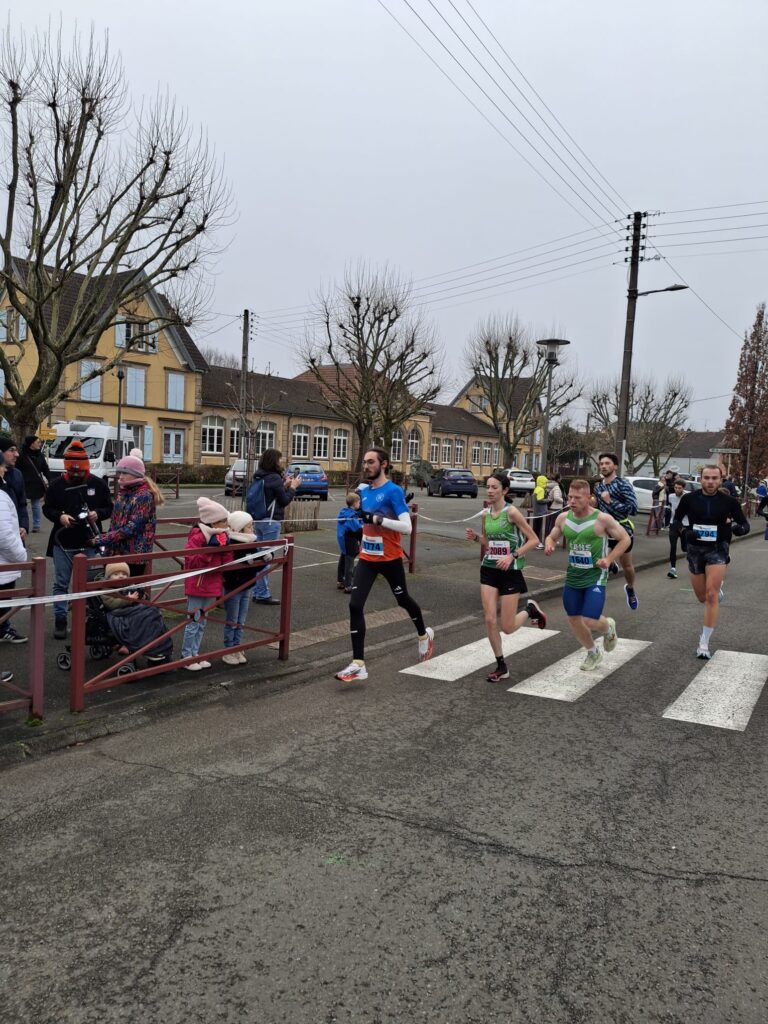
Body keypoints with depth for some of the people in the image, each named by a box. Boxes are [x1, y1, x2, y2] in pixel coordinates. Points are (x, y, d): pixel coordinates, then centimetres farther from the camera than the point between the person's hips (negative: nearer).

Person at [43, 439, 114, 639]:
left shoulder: (98, 484, -1)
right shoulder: (57, 484, -2)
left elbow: (109, 508, 6)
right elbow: (47, 508, 5)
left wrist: (97, 514, -16)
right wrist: (59, 516, -15)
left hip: (90, 543, 0)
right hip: (63, 542, 0)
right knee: (61, 583, 6)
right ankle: (60, 620, 16)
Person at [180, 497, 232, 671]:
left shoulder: (220, 537, 9)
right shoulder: (197, 537, -17)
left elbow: (226, 563, 7)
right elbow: (192, 562, -24)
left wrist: (225, 546, -8)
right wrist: (210, 549, -27)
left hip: (212, 587, 8)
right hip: (197, 587, -8)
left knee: (202, 624, 16)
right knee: (193, 623, -1)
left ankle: (195, 655, 25)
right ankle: (187, 658, 9)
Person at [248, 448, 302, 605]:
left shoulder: (259, 477, 11)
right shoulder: (274, 478, -14)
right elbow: (284, 500, -9)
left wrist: (285, 485, 13)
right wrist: (293, 487, 3)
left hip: (259, 520, 9)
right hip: (271, 521, -9)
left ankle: (257, 592, 20)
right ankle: (263, 594, 1)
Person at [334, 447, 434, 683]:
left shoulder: (394, 491, -16)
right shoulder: (364, 491, 5)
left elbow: (407, 527, -24)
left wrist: (378, 519, -30)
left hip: (390, 559, -5)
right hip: (366, 558, 5)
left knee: (403, 600, 17)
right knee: (355, 605, -9)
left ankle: (424, 635, 47)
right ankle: (358, 665, -6)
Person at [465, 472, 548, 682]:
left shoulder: (511, 512, -14)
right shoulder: (486, 514, 5)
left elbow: (534, 540, -13)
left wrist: (513, 556, -22)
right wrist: (476, 537, -2)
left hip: (510, 572, -5)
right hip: (489, 570, 5)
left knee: (507, 628, -1)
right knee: (489, 620, -4)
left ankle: (531, 610, 31)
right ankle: (501, 667, 12)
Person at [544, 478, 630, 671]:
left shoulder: (602, 519, -15)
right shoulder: (563, 518, -2)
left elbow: (625, 539, -5)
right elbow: (552, 537, 14)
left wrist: (609, 559, -14)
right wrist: (549, 545, -10)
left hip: (595, 578, -5)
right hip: (572, 577, 5)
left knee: (589, 622, -12)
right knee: (574, 621, 11)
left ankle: (608, 627, 26)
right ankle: (593, 653, 38)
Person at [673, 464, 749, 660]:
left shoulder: (729, 501, -8)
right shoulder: (689, 498, -4)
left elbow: (745, 524, 1)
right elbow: (676, 519, 8)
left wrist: (738, 528, -23)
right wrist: (685, 531, -13)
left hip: (718, 549, -3)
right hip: (695, 549, 3)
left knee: (711, 596, -16)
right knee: (702, 598, 14)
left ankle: (704, 644, -8)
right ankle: (718, 587, 53)